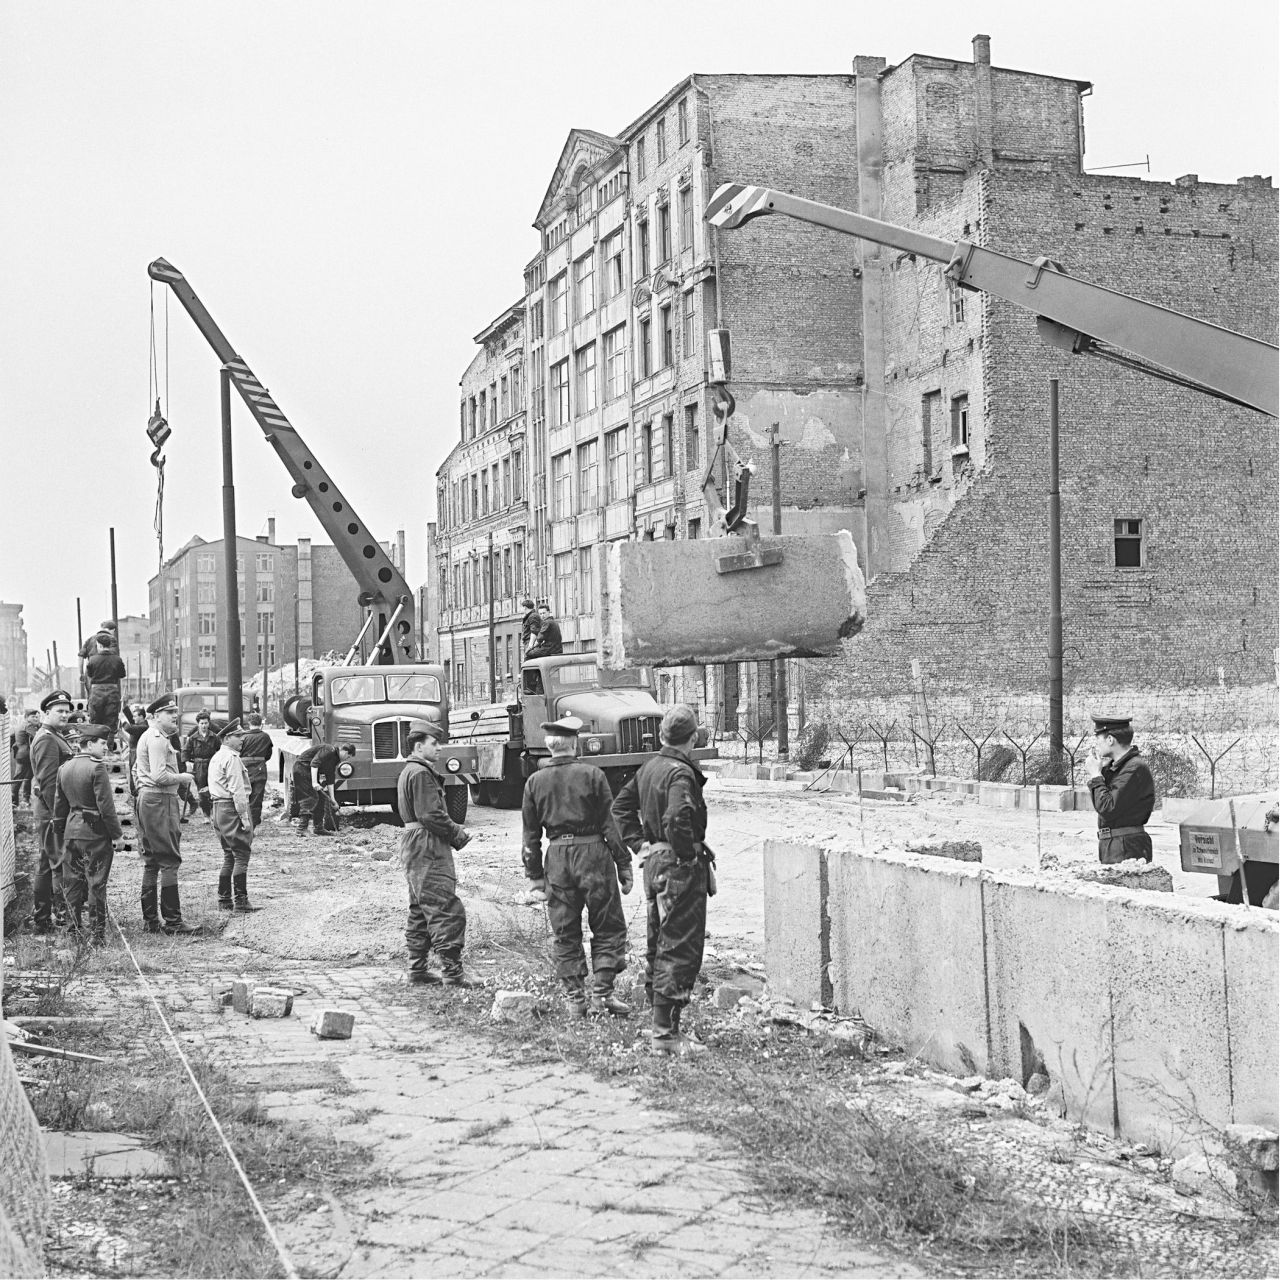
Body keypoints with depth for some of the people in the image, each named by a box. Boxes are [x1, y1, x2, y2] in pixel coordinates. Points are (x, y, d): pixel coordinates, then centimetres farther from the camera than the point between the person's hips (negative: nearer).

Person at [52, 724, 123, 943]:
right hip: (95, 833, -7)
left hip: (71, 831, 7)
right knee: (96, 884, -1)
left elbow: (59, 805, 14)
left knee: (72, 883, 14)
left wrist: (62, 831, 22)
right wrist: (117, 834, -11)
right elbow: (106, 806, -17)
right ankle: (97, 933, 2)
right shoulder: (97, 768, -15)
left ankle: (75, 928, 23)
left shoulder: (64, 769, 8)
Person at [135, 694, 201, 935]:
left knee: (151, 862, 13)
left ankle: (150, 919, 17)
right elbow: (159, 776, -23)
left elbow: (137, 768, 28)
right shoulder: (158, 739, -15)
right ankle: (172, 921, -9)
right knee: (169, 861, -9)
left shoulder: (147, 737, 18)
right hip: (160, 801, -11)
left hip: (145, 798, 11)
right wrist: (182, 777, -8)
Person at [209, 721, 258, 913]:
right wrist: (245, 817, -17)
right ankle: (241, 900, -8)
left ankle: (224, 899, 16)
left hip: (218, 808, 10)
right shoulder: (232, 758, -13)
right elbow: (237, 790, -18)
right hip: (232, 809, -10)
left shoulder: (216, 758, 18)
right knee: (241, 855, -7)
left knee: (229, 856, 15)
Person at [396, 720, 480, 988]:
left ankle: (418, 970, 16)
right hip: (427, 849, -11)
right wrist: (458, 834, -9)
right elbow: (430, 815, -21)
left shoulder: (409, 771, 20)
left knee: (420, 911, 13)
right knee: (446, 909, -11)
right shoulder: (421, 773, -14)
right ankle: (452, 971, -13)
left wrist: (455, 831, 12)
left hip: (414, 848, 11)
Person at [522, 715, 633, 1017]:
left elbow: (531, 833, 7)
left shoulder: (535, 781, 3)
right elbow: (611, 824, -6)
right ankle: (602, 992, 1)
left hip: (557, 856, 3)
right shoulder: (592, 775, -7)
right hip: (593, 853, -3)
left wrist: (535, 874, 14)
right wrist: (624, 865, -1)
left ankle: (575, 997, 11)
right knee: (609, 927, 7)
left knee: (564, 933, 10)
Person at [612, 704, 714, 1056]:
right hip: (681, 869, -9)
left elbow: (621, 805, 19)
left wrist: (639, 843, 14)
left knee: (658, 946, 15)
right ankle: (665, 1033, -4)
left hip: (654, 864, 9)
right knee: (679, 950, -4)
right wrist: (690, 853, -17)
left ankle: (661, 1025, 24)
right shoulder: (681, 773, -19)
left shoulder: (649, 766, 9)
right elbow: (677, 820, -33)